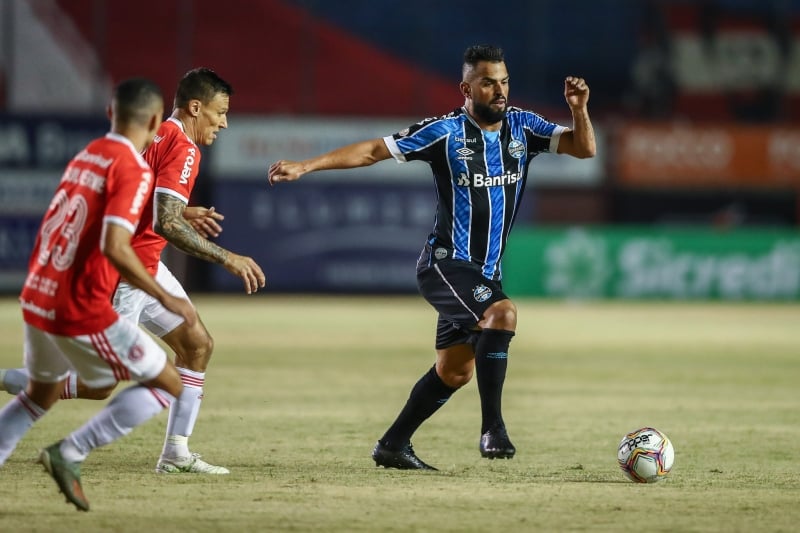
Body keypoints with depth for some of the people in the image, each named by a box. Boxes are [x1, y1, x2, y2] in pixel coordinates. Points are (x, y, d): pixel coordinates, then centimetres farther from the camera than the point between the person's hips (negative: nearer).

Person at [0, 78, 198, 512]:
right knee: (169, 385, 4)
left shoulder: (86, 156, 12)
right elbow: (114, 246, -25)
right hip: (81, 313, -8)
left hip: (36, 299, 8)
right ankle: (70, 454, -4)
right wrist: (165, 299, -19)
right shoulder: (134, 171, -14)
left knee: (41, 394, 30)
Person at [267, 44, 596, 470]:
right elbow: (373, 151, -9)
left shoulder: (522, 127, 3)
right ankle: (492, 428, -29)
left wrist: (579, 110, -22)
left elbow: (583, 148, -2)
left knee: (455, 370, 13)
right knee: (501, 312, -31)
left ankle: (393, 446, 26)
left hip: (485, 270, 7)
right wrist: (305, 166, -15)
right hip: (446, 263, -7)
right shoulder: (446, 132, -11)